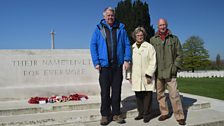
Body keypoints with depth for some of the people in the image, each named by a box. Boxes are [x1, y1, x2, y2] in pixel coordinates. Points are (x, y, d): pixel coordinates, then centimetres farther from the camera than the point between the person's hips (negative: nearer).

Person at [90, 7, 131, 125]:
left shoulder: (120, 29, 7)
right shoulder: (99, 29, 2)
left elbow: (127, 45, 7)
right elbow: (93, 46, -1)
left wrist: (127, 59, -4)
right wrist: (96, 62, -9)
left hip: (118, 65, 2)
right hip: (104, 65, -1)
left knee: (116, 91, 9)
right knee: (105, 92, 5)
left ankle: (116, 114, 21)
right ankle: (105, 115, 16)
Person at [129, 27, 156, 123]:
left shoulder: (149, 47, 0)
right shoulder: (132, 48, 12)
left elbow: (153, 62, -5)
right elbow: (130, 62, 15)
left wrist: (149, 74, -12)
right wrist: (130, 76, 11)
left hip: (146, 77, -3)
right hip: (136, 77, 4)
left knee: (147, 95, 1)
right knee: (138, 96, 10)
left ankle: (146, 114, 13)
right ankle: (141, 113, 23)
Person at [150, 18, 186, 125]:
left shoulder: (174, 38, 7)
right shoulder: (153, 39, 9)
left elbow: (179, 54, 7)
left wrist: (176, 66, -4)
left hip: (170, 72, -2)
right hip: (157, 72, 2)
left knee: (174, 95, -6)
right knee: (160, 94, 10)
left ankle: (180, 116, 4)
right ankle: (164, 113, 23)